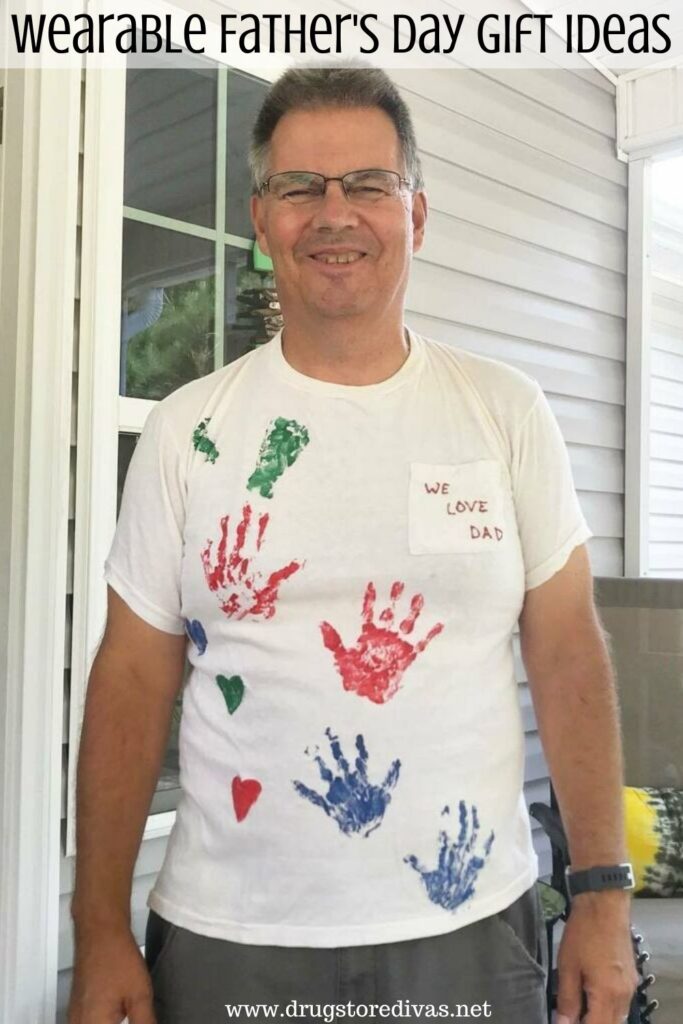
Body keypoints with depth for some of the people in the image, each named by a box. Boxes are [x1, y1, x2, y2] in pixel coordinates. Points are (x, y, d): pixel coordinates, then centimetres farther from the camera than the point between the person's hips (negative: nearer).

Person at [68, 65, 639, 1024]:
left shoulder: (507, 411, -2)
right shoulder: (187, 430, -3)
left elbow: (567, 654, 0)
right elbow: (135, 677, -1)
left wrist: (602, 892, -3)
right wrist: (101, 935, -3)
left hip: (469, 926, 1)